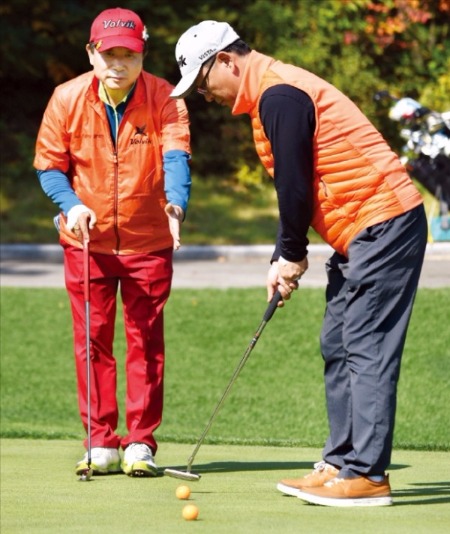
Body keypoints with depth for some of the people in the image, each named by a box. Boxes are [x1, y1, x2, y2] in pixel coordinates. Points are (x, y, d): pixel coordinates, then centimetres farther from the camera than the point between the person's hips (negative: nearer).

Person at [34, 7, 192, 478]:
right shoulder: (67, 99, -8)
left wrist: (174, 206, -45)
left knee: (146, 341, 3)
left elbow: (175, 157, -26)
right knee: (92, 340, 4)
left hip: (148, 241, -1)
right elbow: (49, 166, 0)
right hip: (87, 241, 1)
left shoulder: (164, 98, -12)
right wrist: (71, 204, -19)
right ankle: (102, 444, 11)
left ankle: (141, 444, 9)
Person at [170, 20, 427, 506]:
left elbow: (295, 185, -17)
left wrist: (293, 256, -4)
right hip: (361, 232, 11)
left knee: (366, 350, -11)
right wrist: (283, 258, 12)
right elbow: (292, 185, 20)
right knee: (338, 348, 12)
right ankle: (342, 462, 15)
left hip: (383, 224, -11)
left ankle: (367, 474, -12)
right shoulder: (274, 93, 17)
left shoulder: (279, 95, -16)